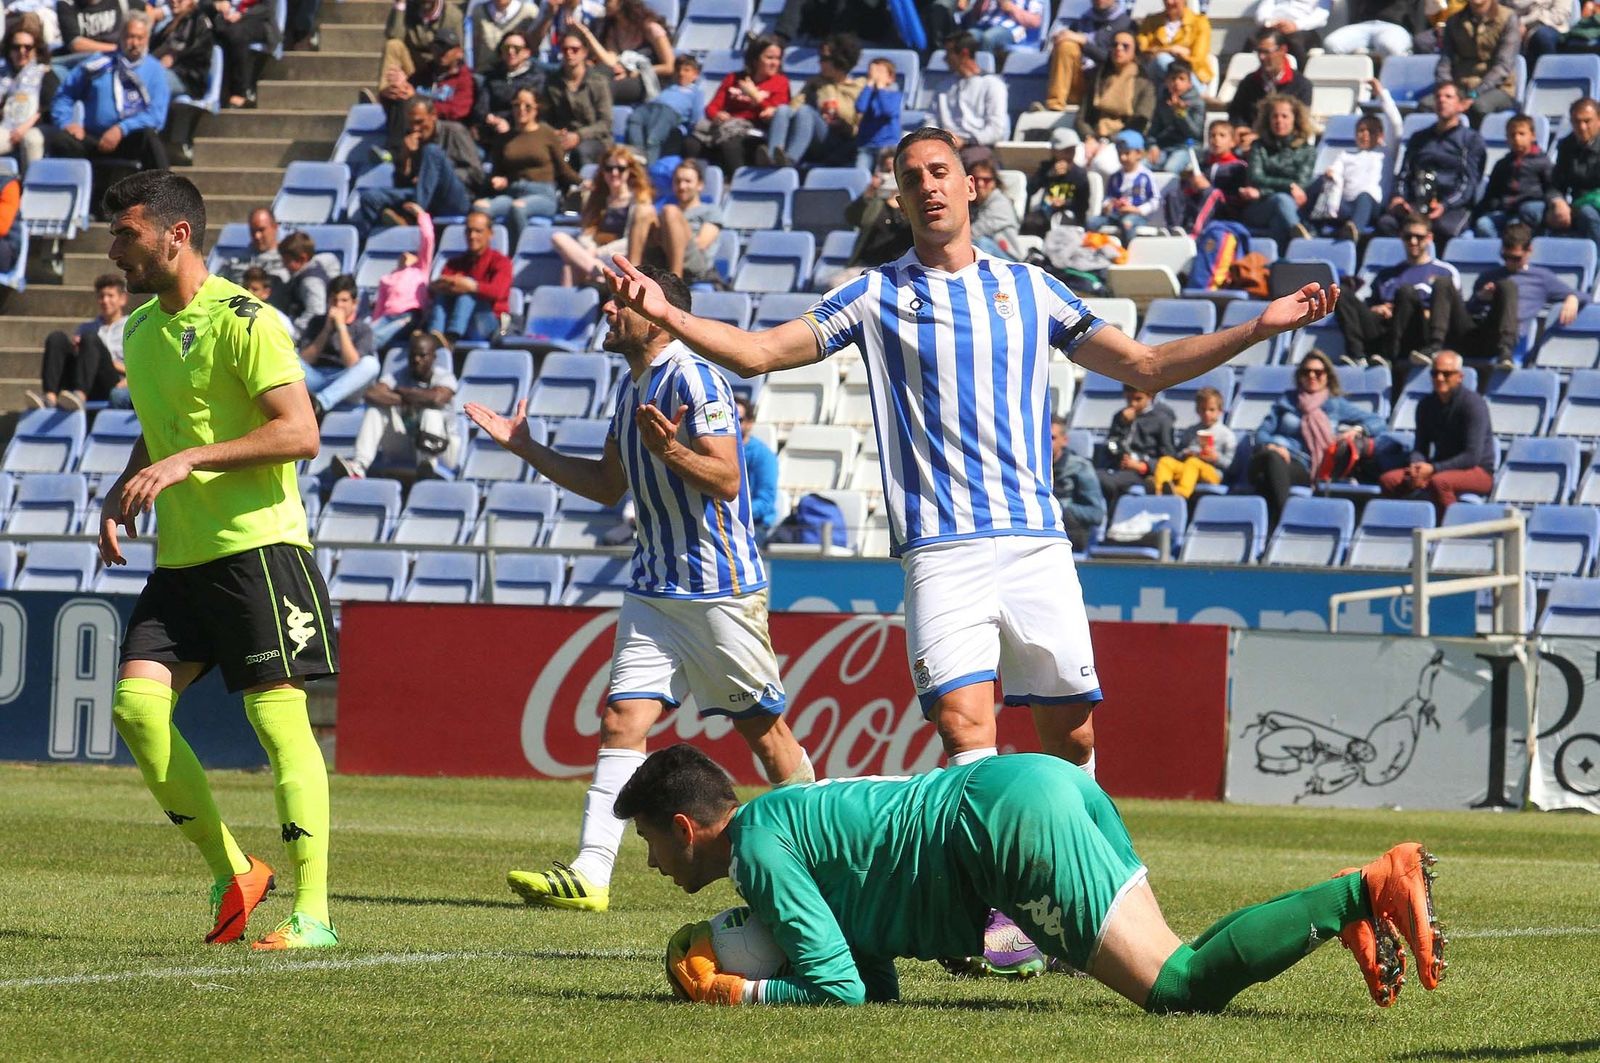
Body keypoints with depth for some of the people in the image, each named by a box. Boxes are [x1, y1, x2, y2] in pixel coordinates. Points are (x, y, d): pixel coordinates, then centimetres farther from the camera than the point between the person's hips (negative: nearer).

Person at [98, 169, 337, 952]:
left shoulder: (241, 321, -11)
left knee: (279, 715, -9)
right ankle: (232, 873, 6)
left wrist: (184, 463, -22)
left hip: (256, 543, -8)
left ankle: (312, 910, -6)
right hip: (180, 557, 8)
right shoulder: (141, 328, 15)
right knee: (137, 704, -6)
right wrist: (122, 495, 10)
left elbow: (299, 432, -18)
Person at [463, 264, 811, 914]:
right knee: (622, 720, -6)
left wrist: (670, 450, -35)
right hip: (653, 589, 8)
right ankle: (589, 872, -13)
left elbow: (726, 478, -18)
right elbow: (609, 485, 24)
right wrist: (525, 449, 22)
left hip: (721, 590, -8)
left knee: (763, 729, 3)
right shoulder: (631, 389, 14)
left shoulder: (692, 379, -13)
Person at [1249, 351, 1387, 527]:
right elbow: (1262, 433, 18)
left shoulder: (1336, 405, 22)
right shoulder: (1287, 401, 26)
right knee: (1272, 457, -40)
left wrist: (1357, 430, -4)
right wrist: (1271, 445, -6)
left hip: (1303, 469, -1)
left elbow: (1378, 422, 17)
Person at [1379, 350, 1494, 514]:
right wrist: (1416, 466, -17)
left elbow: (1472, 456, -19)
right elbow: (1420, 447, 8)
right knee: (1388, 480, -14)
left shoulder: (1473, 404, -14)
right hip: (1441, 467, 6)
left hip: (1478, 471, -6)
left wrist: (1433, 469, -23)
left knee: (1438, 482, -39)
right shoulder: (1427, 404, 6)